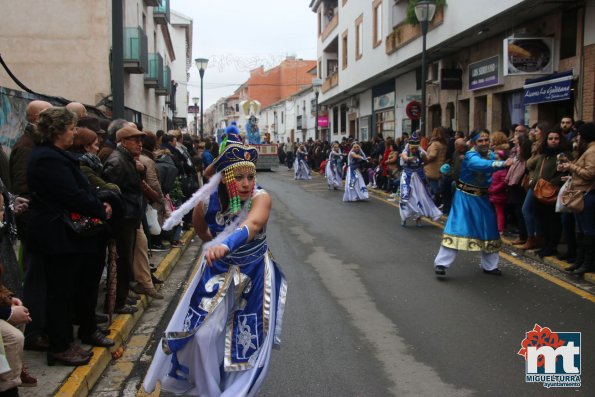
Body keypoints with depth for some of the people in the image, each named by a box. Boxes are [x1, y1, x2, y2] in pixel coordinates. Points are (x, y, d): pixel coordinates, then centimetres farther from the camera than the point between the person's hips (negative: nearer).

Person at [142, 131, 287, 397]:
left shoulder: (260, 197, -27)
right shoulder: (207, 201, -19)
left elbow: (252, 224, -51)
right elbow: (200, 229, 6)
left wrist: (226, 244, -67)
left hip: (255, 275, -1)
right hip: (218, 272, 2)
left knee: (248, 342, 6)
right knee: (204, 334, -4)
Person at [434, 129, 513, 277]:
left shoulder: (492, 155, -1)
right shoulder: (470, 156, -23)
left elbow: (493, 176, 9)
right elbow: (482, 165, -45)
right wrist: (503, 163, -56)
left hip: (482, 198, 7)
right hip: (466, 197, -7)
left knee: (489, 229, 11)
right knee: (457, 228, -11)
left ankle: (489, 265, 26)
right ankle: (442, 263, -5)